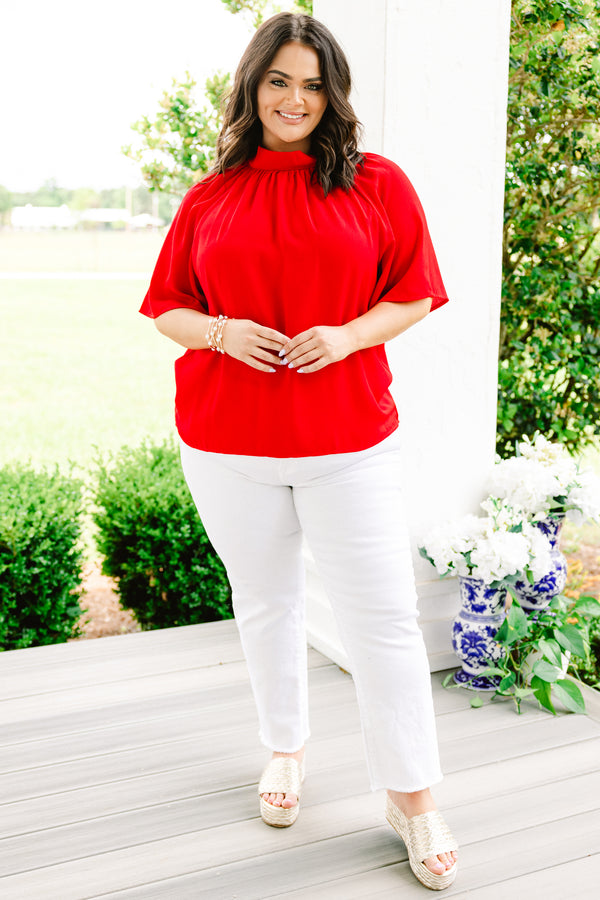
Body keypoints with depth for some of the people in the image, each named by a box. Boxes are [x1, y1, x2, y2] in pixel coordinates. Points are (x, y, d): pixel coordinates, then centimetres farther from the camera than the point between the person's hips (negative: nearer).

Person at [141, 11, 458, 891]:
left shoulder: (379, 184, 2)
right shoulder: (208, 200, 6)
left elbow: (412, 296, 4)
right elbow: (166, 309, 10)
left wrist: (349, 335, -15)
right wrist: (220, 331, -12)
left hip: (350, 438, -1)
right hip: (228, 441, 2)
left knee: (383, 617, 0)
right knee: (265, 602, 16)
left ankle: (412, 796, 18)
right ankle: (286, 748, 39)